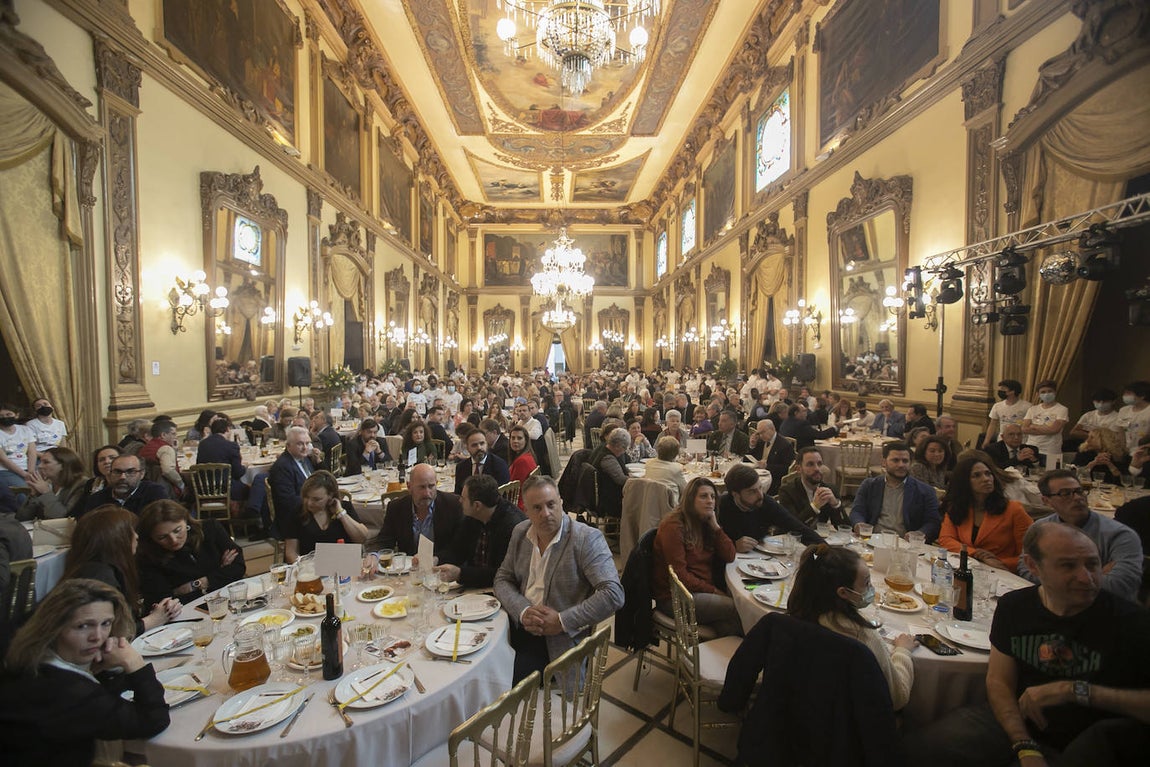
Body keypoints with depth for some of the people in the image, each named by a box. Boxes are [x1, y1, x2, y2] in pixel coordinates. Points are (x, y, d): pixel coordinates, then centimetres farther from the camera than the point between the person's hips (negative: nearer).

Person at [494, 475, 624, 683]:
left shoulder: (587, 539, -15)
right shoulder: (520, 532, 4)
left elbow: (613, 595, -20)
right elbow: (502, 579, 8)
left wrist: (562, 621, -20)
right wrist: (523, 611, -12)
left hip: (558, 639, -5)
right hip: (520, 625, 5)